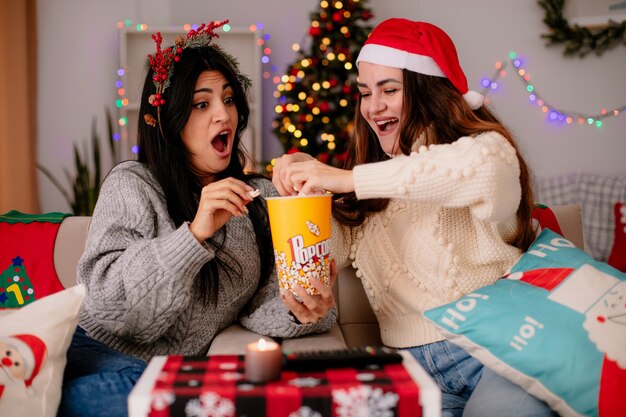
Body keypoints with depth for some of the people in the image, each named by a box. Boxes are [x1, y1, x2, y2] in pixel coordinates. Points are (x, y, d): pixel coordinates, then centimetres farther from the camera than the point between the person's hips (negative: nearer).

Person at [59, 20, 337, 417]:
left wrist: (298, 312, -23)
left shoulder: (263, 198, 7)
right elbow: (108, 300, -14)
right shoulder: (132, 184, -3)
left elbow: (259, 306, 1)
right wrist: (195, 233, -25)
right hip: (99, 351, -3)